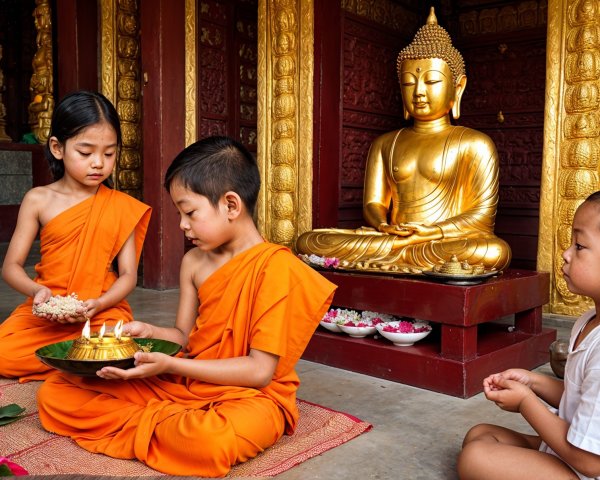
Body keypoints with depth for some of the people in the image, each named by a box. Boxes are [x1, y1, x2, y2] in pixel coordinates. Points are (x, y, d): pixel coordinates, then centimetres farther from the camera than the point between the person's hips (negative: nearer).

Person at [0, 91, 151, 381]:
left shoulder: (121, 206, 4)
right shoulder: (38, 200, 5)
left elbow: (128, 274, 1)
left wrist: (99, 304, -18)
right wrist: (37, 291, -17)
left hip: (103, 313, -1)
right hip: (45, 314, 1)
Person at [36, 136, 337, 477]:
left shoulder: (274, 265, -17)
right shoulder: (194, 261, 6)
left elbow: (260, 371, -18)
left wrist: (170, 365, -20)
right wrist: (149, 333, -7)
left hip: (249, 395, -6)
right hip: (184, 383, 7)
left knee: (209, 440, -43)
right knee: (55, 393, -1)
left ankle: (144, 424, -12)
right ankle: (164, 424, -12)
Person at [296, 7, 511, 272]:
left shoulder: (474, 143, 8)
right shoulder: (384, 144, 20)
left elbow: (482, 215, -2)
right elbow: (373, 204, 13)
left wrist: (434, 232, -19)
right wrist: (384, 226, -13)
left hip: (448, 241, -2)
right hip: (392, 237, 2)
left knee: (496, 251, -38)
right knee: (308, 241, -19)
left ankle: (388, 253, -28)